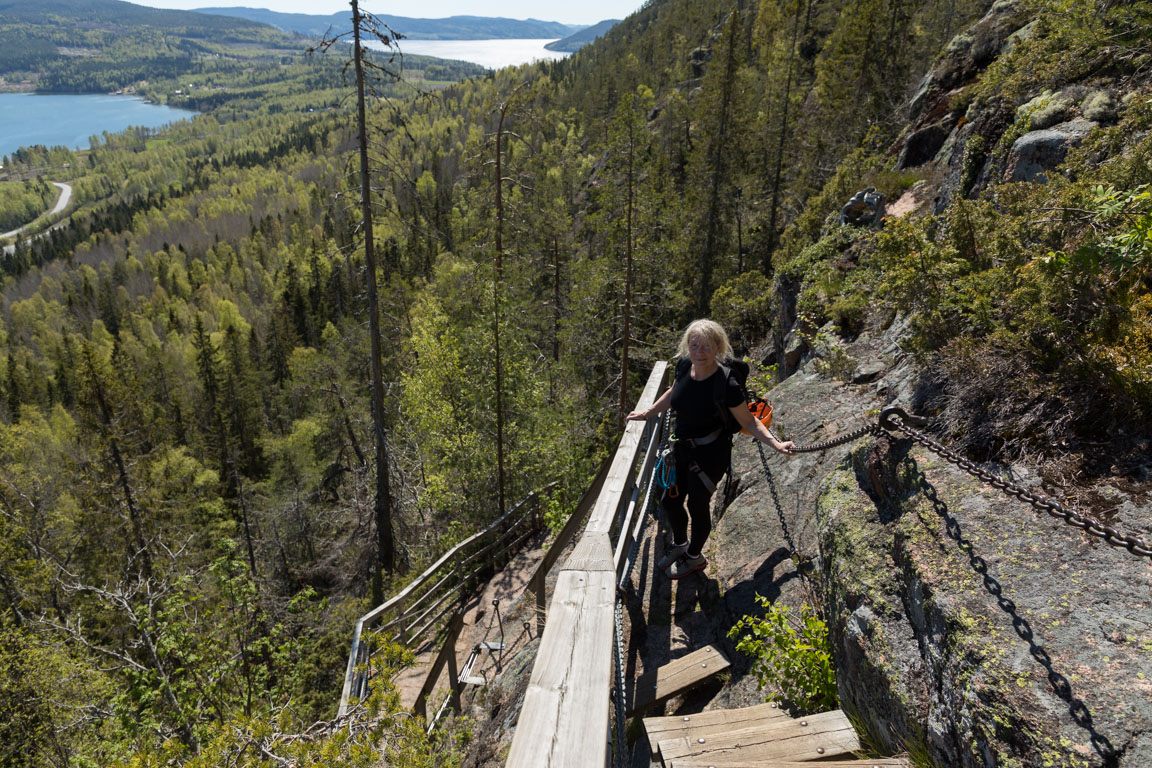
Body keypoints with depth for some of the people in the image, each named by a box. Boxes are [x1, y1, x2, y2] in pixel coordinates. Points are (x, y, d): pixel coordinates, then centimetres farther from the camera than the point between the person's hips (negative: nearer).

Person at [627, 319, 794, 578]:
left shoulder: (726, 385, -27)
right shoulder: (683, 365, -11)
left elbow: (748, 421, -15)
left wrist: (776, 443, -26)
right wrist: (648, 413, 19)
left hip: (710, 453, -6)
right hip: (682, 447, 6)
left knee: (698, 505, 9)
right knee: (670, 501, 18)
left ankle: (695, 557, 39)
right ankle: (680, 544, 48)